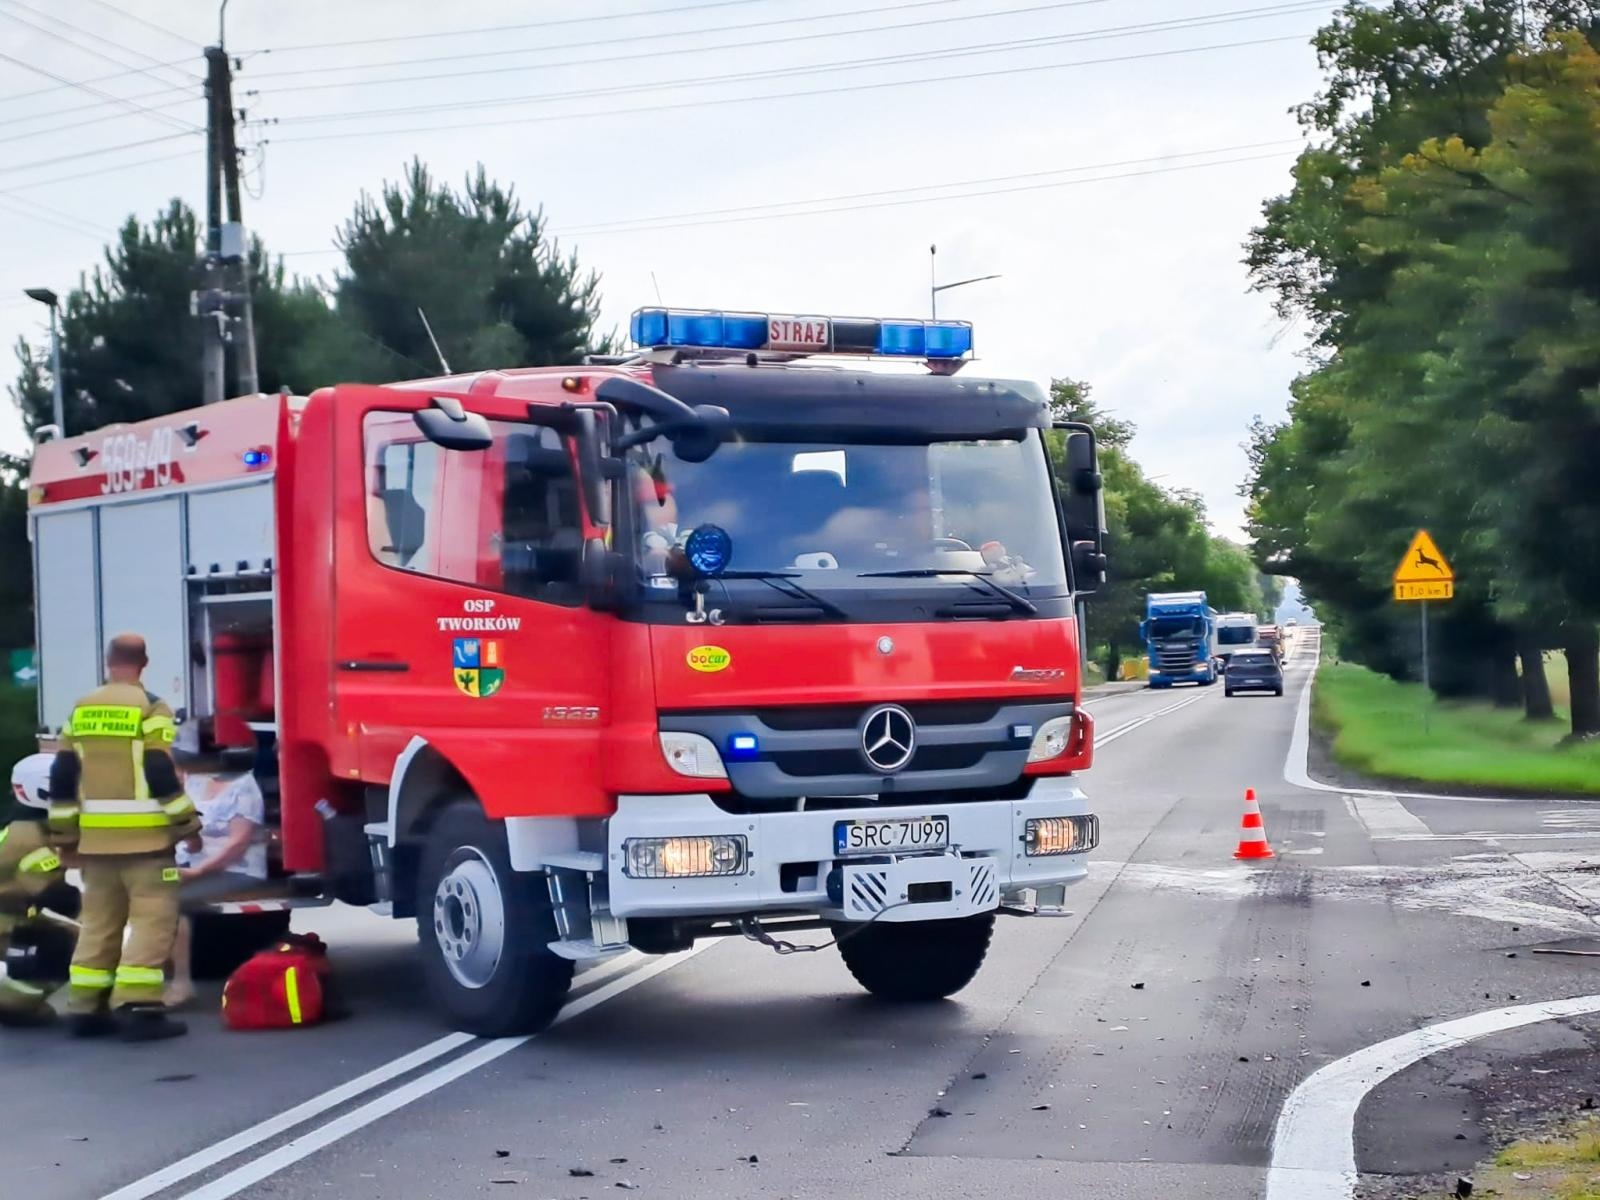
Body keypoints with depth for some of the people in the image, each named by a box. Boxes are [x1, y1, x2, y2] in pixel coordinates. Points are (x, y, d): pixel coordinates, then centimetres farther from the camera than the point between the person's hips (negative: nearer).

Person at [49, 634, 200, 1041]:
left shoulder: (81, 710, 10)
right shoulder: (150, 708, -7)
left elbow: (62, 775, 10)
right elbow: (160, 773, -14)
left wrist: (64, 830, 17)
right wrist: (186, 822, -5)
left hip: (96, 837, 6)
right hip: (143, 835, -6)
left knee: (99, 922, 14)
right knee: (152, 920, -4)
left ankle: (86, 1009, 14)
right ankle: (138, 1009, -13)